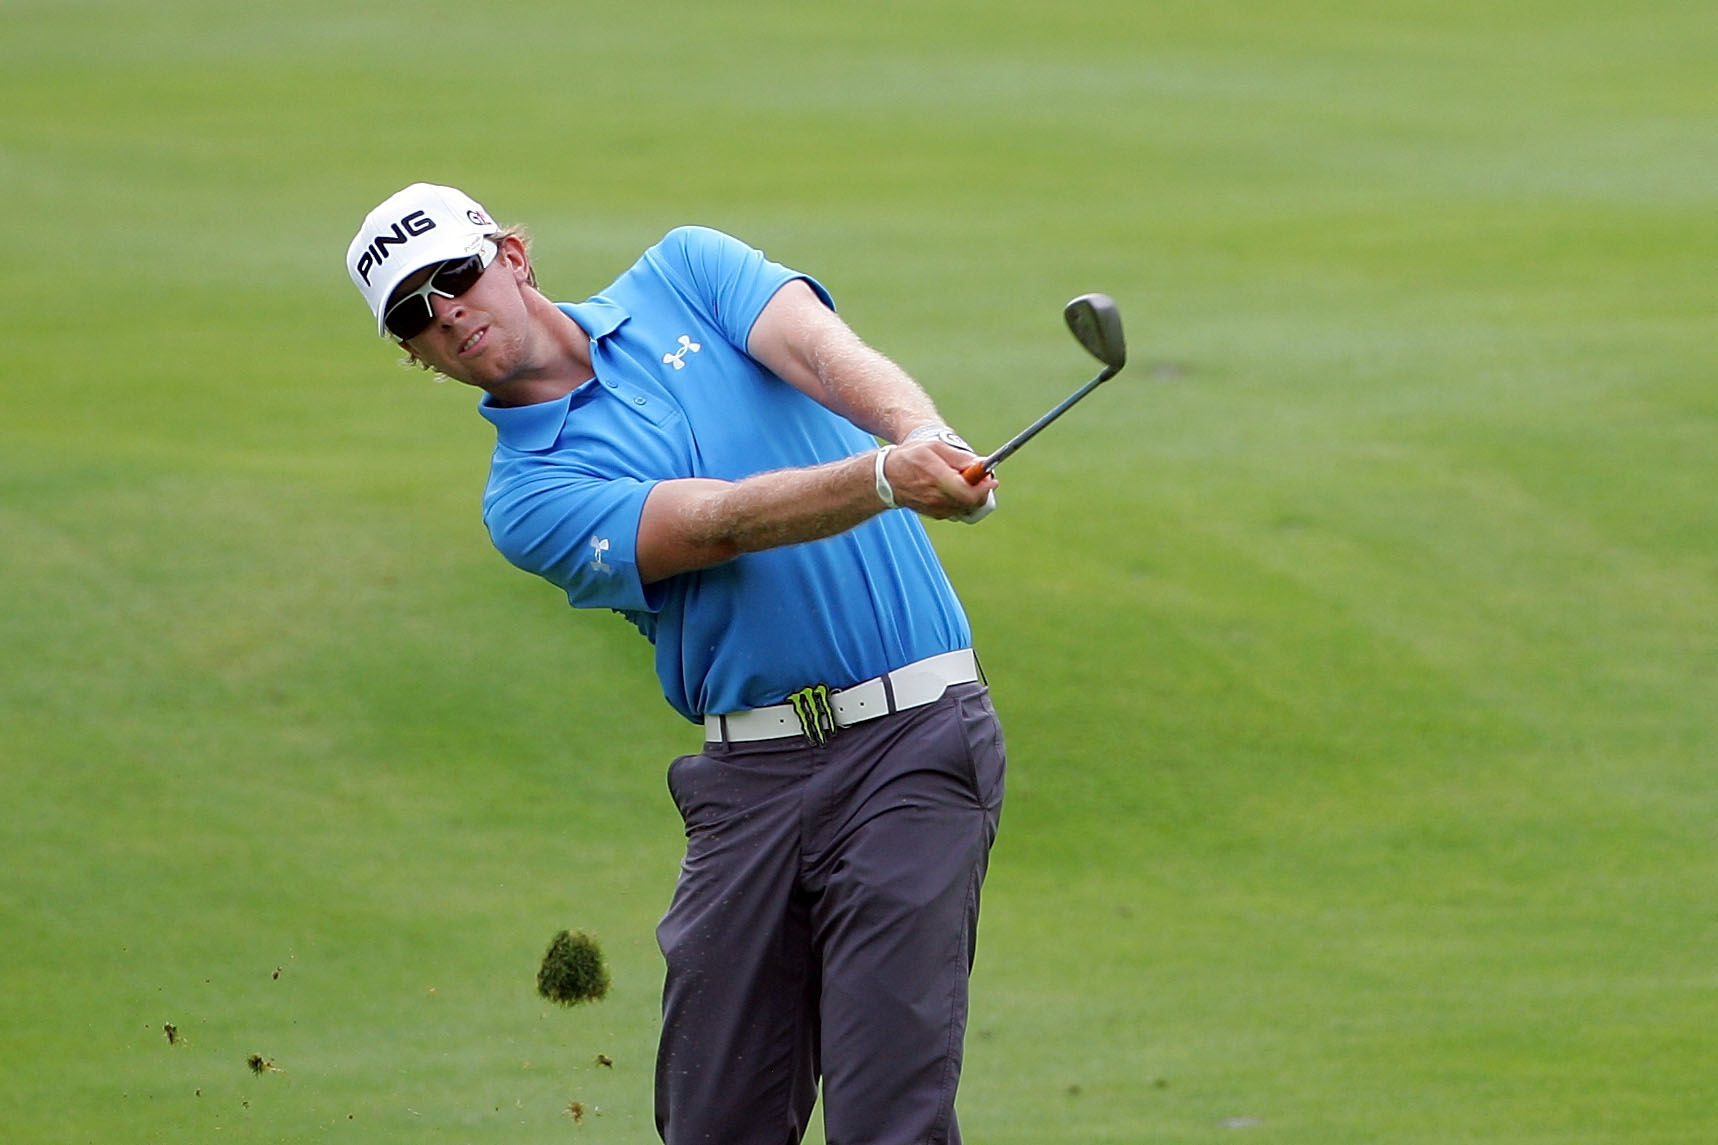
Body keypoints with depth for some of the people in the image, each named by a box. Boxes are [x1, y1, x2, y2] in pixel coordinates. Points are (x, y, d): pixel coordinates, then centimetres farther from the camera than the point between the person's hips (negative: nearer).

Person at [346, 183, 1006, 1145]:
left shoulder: (686, 273, 9)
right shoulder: (528, 497, 3)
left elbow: (827, 354, -9)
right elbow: (721, 523, -13)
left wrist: (923, 435, -32)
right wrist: (888, 477, -31)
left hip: (911, 735, -2)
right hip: (751, 770, 2)